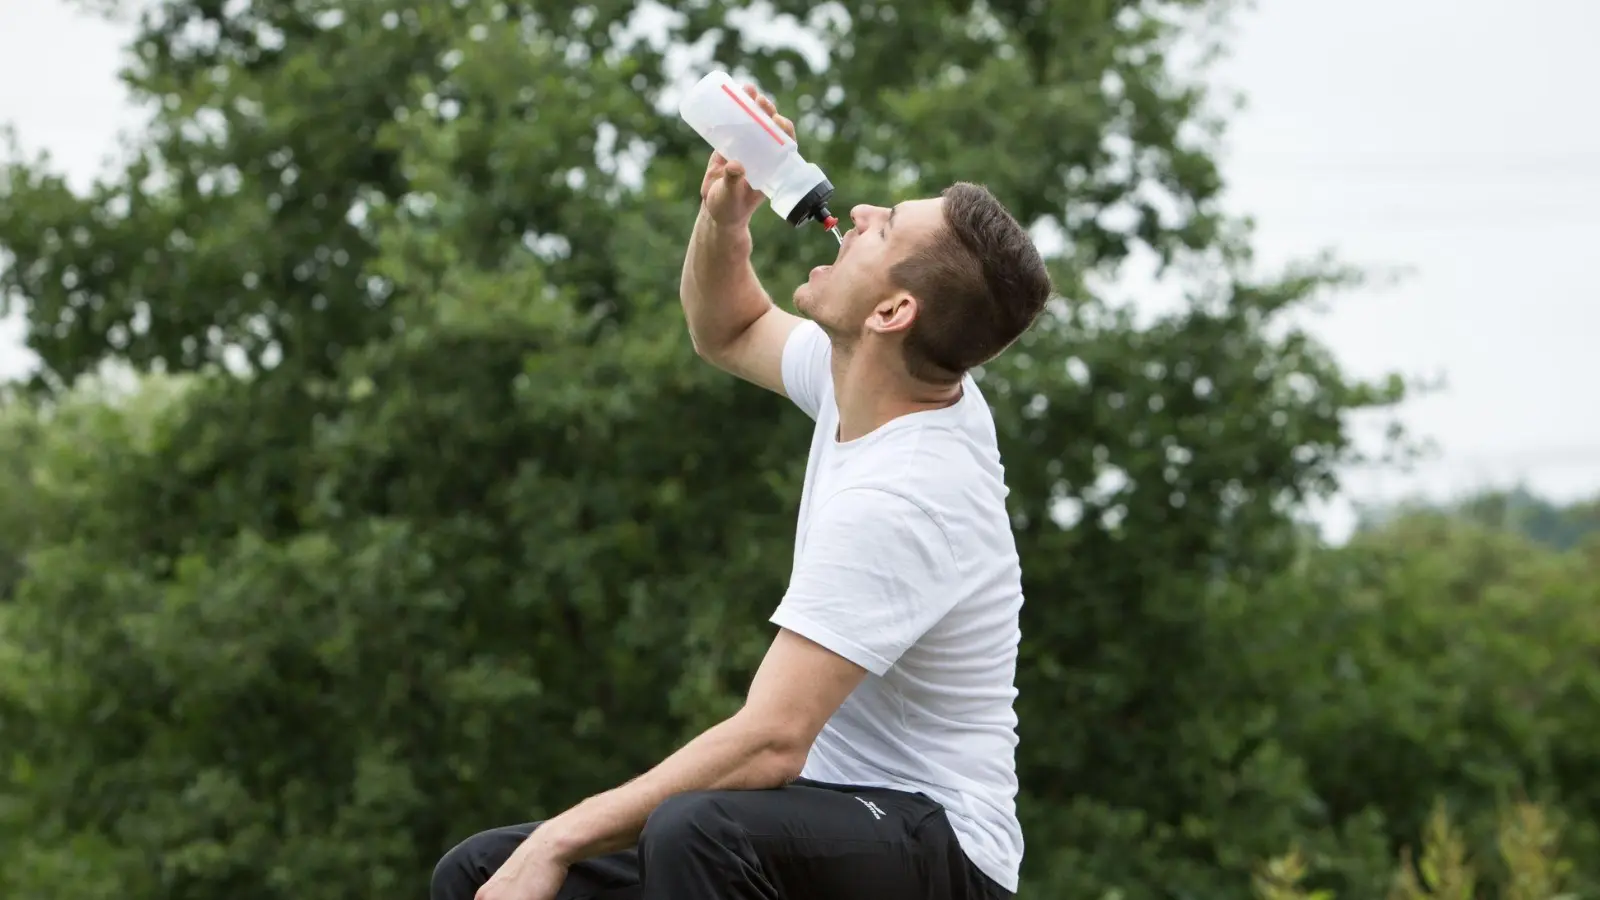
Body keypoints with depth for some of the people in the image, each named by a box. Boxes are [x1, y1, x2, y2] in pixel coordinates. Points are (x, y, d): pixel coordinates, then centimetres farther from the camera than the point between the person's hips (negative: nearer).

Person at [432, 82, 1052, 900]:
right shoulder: (872, 375, 2)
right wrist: (724, 217, 1)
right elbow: (728, 330, 24)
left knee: (698, 832, -42)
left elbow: (771, 741, -30)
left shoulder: (894, 498, -25)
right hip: (830, 818, 10)